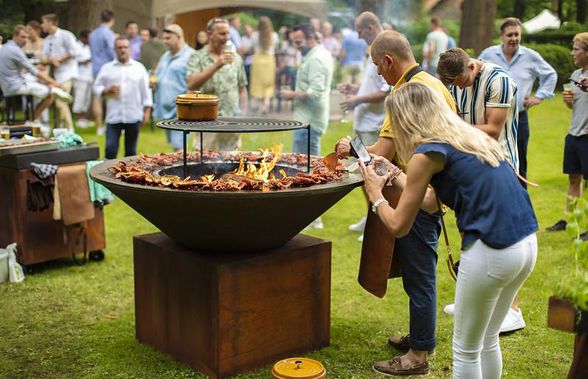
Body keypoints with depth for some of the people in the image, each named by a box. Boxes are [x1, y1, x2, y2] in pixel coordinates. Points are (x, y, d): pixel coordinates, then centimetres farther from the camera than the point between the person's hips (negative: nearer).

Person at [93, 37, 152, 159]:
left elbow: (146, 90, 7)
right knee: (110, 150, -6)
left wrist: (147, 111, 2)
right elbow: (97, 87, 9)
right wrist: (107, 90, -11)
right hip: (113, 117, 0)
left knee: (131, 152, 8)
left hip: (134, 117, 0)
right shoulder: (107, 68, 7)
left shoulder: (139, 67, 7)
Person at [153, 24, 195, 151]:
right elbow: (158, 76, 29)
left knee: (179, 147, -13)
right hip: (165, 110, 8)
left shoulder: (190, 56, -8)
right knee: (175, 147, 15)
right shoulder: (165, 56, 18)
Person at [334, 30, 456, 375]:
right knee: (420, 272, 20)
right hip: (434, 193, 10)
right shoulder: (435, 84, 12)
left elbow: (383, 153, -23)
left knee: (419, 276, 0)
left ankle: (419, 353, 11)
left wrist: (352, 147, -4)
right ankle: (421, 336, 34)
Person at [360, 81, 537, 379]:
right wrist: (396, 177, 29)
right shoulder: (470, 137, 15)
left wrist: (375, 193, 13)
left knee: (466, 349, 10)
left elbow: (398, 226, -3)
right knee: (488, 340, 23)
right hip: (528, 243, 8)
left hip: (491, 252, -8)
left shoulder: (427, 153, -9)